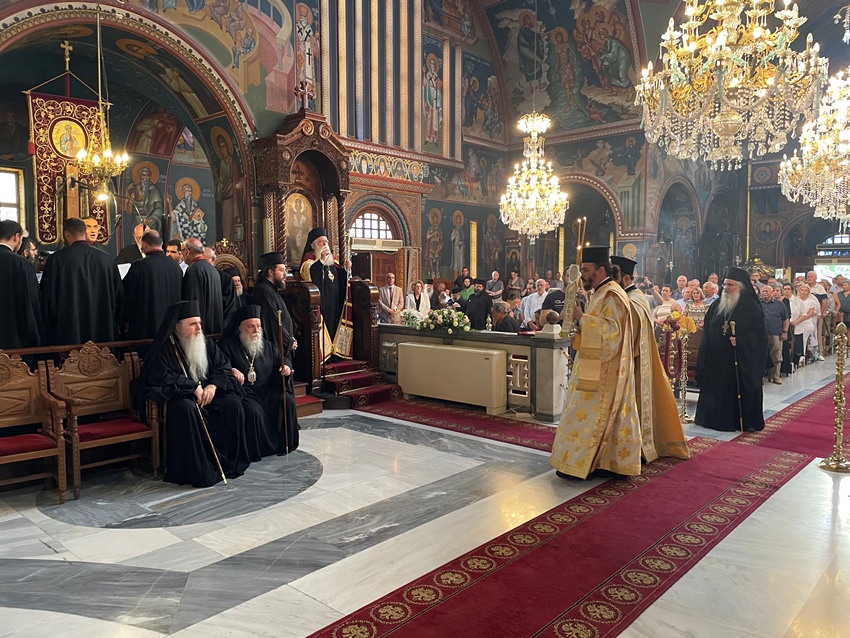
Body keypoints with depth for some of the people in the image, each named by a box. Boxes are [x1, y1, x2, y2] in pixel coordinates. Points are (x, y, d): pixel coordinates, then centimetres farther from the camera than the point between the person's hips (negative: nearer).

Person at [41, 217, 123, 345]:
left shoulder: (57, 259, -7)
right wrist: (112, 326, 18)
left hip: (67, 335, -3)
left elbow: (48, 298, -3)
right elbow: (119, 295, 6)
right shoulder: (106, 259, 1)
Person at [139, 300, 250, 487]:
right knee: (186, 409, -38)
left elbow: (224, 367, 6)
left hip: (207, 394, 5)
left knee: (233, 404, -21)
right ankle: (198, 470, -29)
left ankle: (229, 461, -9)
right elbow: (160, 378, -18)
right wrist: (193, 386, -22)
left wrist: (214, 385, -15)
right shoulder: (164, 348, -7)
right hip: (176, 397, -5)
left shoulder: (206, 343, 9)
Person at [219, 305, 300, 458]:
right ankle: (254, 451, -14)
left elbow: (280, 362, 20)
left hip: (266, 390, 4)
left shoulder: (267, 346, 18)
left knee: (287, 401, -20)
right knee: (253, 410, -33)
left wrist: (286, 368, -5)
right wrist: (231, 370, -29)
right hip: (242, 390, -4)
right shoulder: (228, 345, 4)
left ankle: (285, 444, -6)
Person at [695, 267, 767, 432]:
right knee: (717, 388, 8)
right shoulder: (716, 305, 8)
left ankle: (747, 421, 15)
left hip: (742, 359, -4)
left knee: (741, 389, 2)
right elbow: (707, 331, 10)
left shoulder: (752, 307, -5)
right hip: (717, 358, 5)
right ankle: (718, 417, 20)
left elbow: (759, 333, -9)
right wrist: (706, 354, 2)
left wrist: (740, 341, -21)